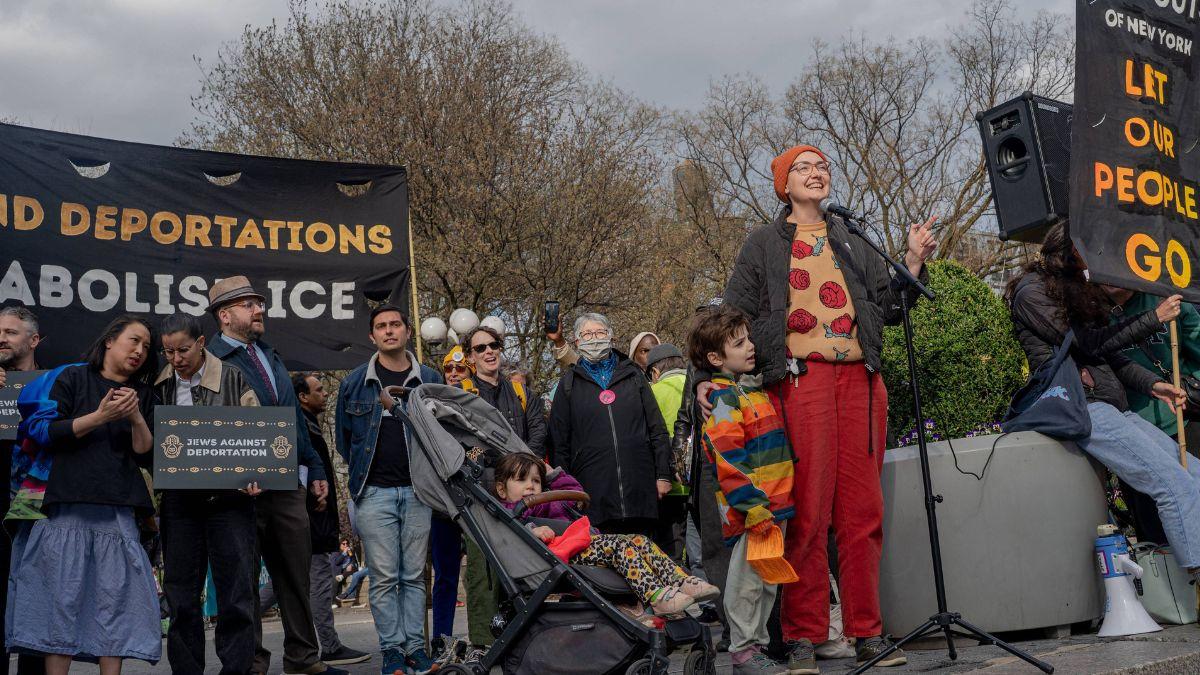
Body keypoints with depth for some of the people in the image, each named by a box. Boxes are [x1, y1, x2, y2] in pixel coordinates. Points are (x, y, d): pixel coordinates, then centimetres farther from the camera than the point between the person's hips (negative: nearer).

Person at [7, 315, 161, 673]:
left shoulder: (142, 395, 19)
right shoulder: (72, 378, 9)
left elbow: (147, 455, 12)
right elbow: (44, 431, -2)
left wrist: (137, 419, -5)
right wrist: (99, 417, -11)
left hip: (118, 509, 3)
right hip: (67, 505, -3)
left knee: (116, 596, -3)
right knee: (63, 593, -5)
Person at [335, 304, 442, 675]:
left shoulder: (430, 380, 6)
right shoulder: (355, 382, 7)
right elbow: (343, 436, 16)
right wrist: (362, 472, 11)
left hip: (418, 491, 0)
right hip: (375, 493, 0)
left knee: (415, 575, 5)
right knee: (384, 577, 0)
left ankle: (415, 645, 12)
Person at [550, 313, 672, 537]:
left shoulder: (632, 375, 14)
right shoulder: (569, 383, 11)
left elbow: (657, 429, 12)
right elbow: (559, 441, 9)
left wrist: (663, 475, 5)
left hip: (639, 488, 1)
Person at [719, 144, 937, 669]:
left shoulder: (853, 244, 23)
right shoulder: (764, 243, 13)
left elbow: (889, 310, 19)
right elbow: (734, 315, 6)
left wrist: (914, 262, 6)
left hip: (859, 380, 4)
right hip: (800, 379, -3)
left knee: (862, 511, 2)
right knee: (807, 511, -7)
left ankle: (867, 634, 8)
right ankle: (802, 638, 0)